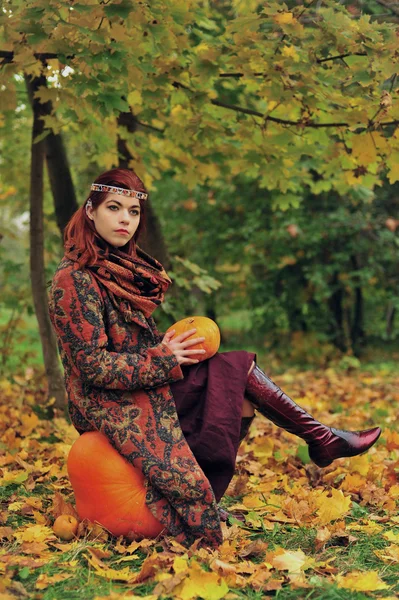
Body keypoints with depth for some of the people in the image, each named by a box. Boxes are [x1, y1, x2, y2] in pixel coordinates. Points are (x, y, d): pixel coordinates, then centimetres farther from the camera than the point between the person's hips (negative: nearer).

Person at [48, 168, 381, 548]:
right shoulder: (74, 280, -17)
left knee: (239, 397, -6)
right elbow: (93, 365, -20)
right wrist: (163, 359, -17)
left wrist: (174, 345, 0)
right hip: (112, 408, -9)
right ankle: (322, 439, 6)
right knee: (238, 366, -7)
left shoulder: (125, 266, 12)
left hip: (146, 389, 9)